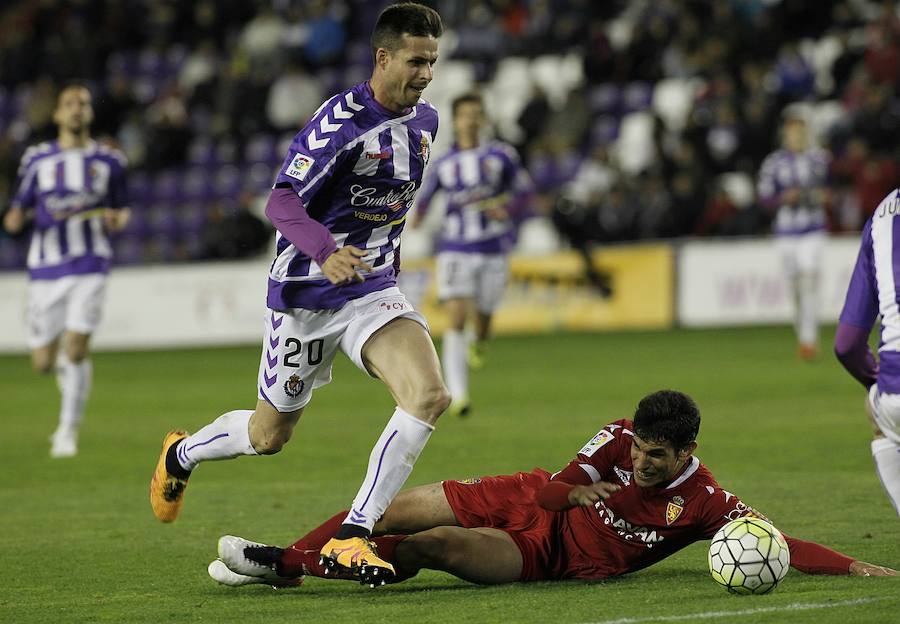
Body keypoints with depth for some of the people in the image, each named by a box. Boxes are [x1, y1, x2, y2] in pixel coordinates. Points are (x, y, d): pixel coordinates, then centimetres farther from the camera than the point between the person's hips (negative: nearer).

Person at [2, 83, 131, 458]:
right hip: (46, 268, 1)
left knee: (76, 348, -15)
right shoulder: (36, 160, 6)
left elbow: (123, 208, 18)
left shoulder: (109, 161, 6)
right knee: (43, 362, 2)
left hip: (90, 266, -1)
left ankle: (68, 431, -1)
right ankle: (67, 368, 40)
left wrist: (118, 219, -5)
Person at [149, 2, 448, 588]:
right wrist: (326, 253, -43)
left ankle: (352, 537, -18)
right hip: (306, 292, -5)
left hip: (374, 290, 5)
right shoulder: (341, 120, -20)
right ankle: (181, 454, 44)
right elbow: (282, 202, -27)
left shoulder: (425, 120, 3)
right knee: (270, 435, 10)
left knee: (430, 396, -22)